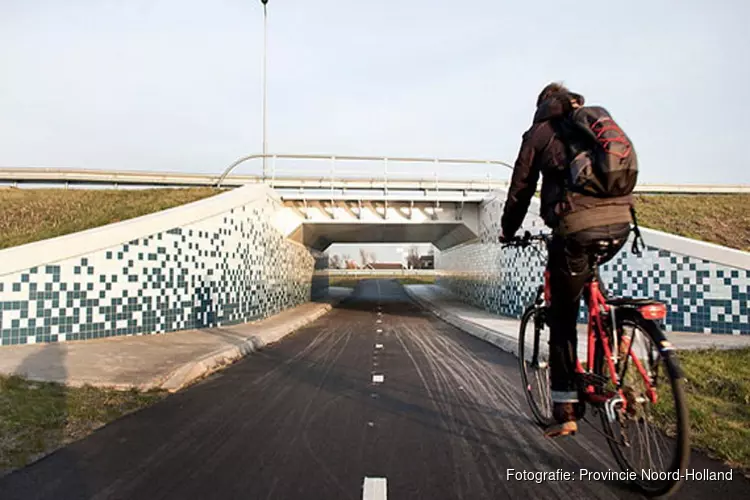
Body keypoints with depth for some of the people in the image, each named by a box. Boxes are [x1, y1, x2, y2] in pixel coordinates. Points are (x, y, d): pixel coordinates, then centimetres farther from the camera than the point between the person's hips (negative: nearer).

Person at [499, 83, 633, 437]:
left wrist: (508, 231, 28)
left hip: (576, 226, -5)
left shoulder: (540, 132, 12)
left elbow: (521, 188, 14)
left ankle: (565, 412, 13)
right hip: (619, 222, 5)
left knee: (562, 320, 7)